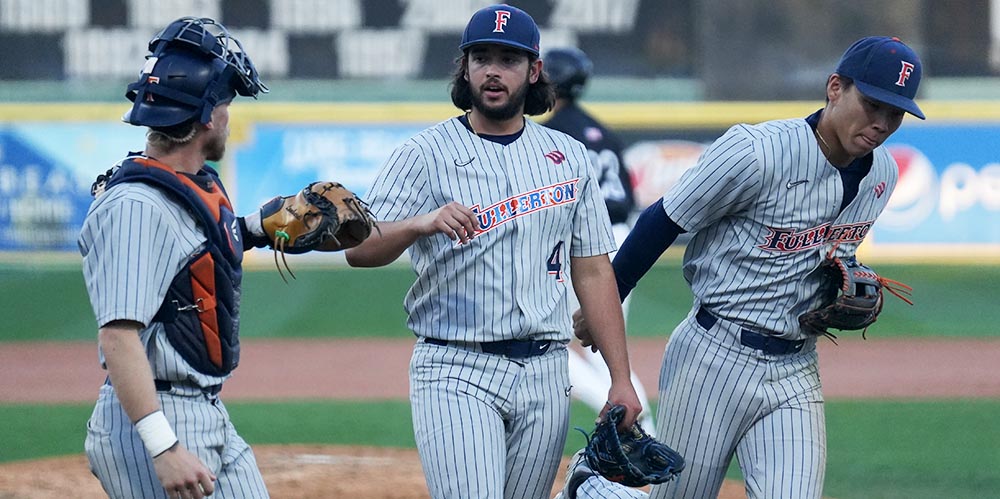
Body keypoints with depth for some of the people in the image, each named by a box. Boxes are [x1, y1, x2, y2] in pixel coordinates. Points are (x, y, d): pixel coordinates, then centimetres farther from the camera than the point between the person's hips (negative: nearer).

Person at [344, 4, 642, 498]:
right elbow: (358, 249, -12)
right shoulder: (424, 155, -1)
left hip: (545, 374, 4)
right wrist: (422, 223, -33)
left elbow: (593, 272, 12)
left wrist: (621, 380, 5)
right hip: (456, 370, -4)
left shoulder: (568, 156, 12)